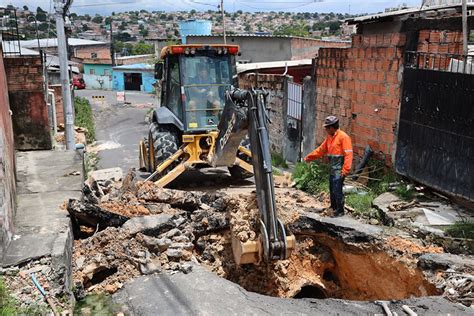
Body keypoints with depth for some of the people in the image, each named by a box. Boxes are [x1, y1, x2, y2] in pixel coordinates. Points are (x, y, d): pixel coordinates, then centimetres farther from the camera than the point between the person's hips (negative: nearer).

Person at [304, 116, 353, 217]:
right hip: (332, 169, 8)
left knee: (337, 190, -7)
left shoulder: (343, 137, -13)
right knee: (332, 190, 15)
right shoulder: (329, 137, 13)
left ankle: (340, 211, 5)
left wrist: (345, 170, -24)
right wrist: (309, 157, 23)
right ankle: (333, 207, 30)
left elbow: (348, 154, -18)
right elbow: (321, 150, 22)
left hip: (339, 170, -8)